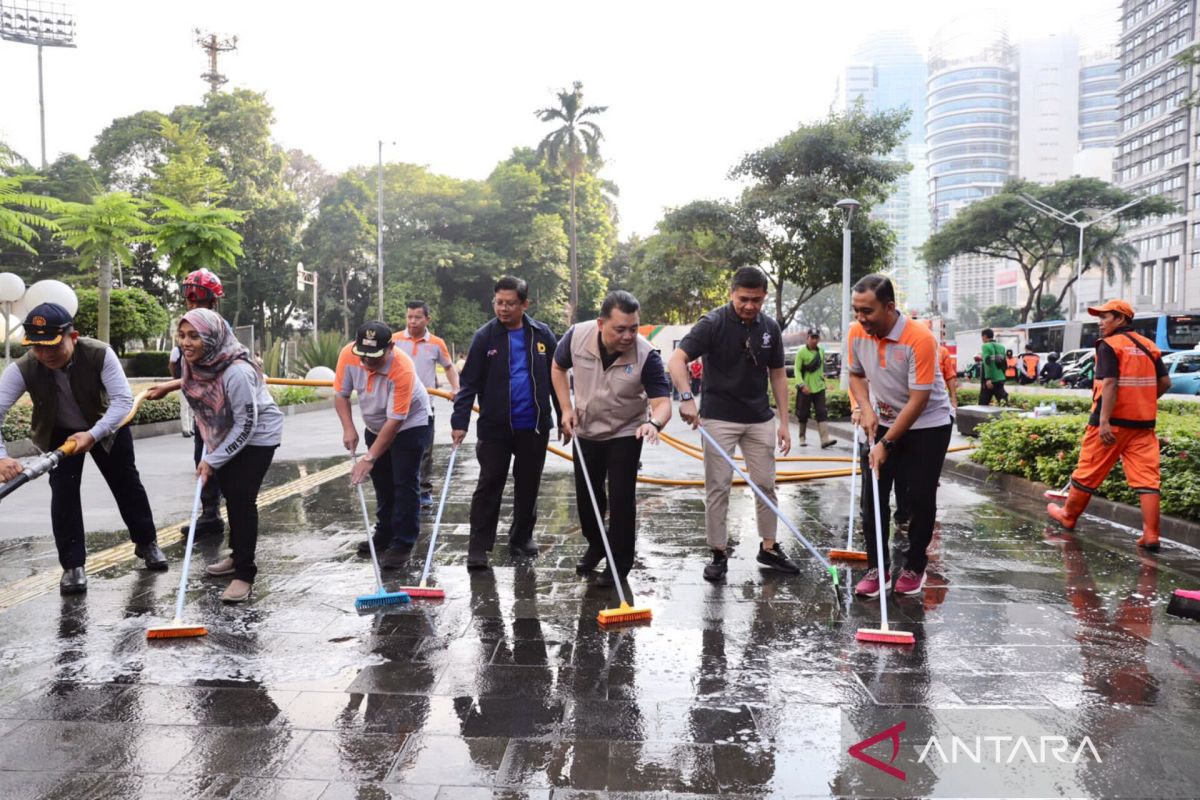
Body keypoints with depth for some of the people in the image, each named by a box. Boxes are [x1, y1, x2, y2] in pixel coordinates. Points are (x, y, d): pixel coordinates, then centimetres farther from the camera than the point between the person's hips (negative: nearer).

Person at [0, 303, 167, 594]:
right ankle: (72, 564, 4)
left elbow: (123, 399, -35)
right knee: (63, 492, -10)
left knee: (127, 484, 10)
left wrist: (93, 435, -47)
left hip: (106, 427, 0)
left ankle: (147, 543, 30)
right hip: (59, 433, 1)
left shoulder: (100, 354, -35)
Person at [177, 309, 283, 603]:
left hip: (258, 434, -8)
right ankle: (238, 555, 34)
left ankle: (244, 574, -4)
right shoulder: (193, 361, -13)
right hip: (228, 432, 8)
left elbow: (246, 425, -29)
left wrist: (213, 461, -24)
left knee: (242, 498, -12)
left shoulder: (237, 372, -35)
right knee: (229, 492, 17)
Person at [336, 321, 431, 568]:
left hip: (409, 424, -6)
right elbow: (341, 394, -7)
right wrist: (348, 428, -19)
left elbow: (395, 420, -34)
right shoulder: (348, 355, -22)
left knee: (405, 484, -9)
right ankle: (384, 534, 29)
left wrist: (369, 458, -32)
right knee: (381, 482, 14)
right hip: (374, 425, 6)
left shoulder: (402, 369, -37)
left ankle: (403, 544, -1)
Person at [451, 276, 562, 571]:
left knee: (528, 486, 12)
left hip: (534, 426, 2)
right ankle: (479, 547, 6)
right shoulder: (484, 336, -5)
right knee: (489, 486, 0)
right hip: (494, 426, -2)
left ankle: (522, 538, 28)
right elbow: (469, 383, -6)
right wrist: (460, 421, -15)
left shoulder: (542, 334, 1)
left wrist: (564, 417, 7)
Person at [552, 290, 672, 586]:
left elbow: (662, 401, -30)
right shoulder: (577, 335, -20)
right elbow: (558, 367, 0)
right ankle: (595, 545, 39)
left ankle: (620, 563, 13)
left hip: (625, 433, -3)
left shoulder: (646, 355, -28)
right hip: (585, 431, 3)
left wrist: (654, 423, -52)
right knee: (586, 494, 14)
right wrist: (566, 407, -8)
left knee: (621, 498, -4)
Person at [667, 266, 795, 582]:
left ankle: (769, 547, 24)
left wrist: (783, 422, 5)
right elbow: (676, 360, -21)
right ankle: (719, 553, 11)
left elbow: (778, 375, 9)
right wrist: (687, 398, -37)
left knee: (766, 484, 10)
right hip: (719, 418, -4)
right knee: (718, 487, 0)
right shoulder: (712, 323, -13)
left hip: (760, 419, 4)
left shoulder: (770, 328, 2)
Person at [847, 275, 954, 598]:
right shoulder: (857, 333, -11)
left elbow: (918, 401, -25)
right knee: (872, 496, 1)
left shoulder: (920, 339, -28)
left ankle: (915, 567, 18)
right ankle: (877, 567, 11)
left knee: (921, 498, 0)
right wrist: (866, 409, -9)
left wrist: (886, 443, -23)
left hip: (928, 425, -5)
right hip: (883, 422, 5)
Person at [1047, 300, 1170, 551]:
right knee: (1147, 478, 2)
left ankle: (1068, 515, 26)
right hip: (1143, 423, 5)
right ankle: (1151, 535, -2)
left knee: (1088, 472, 10)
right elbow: (1165, 382, 10)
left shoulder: (1109, 345, -9)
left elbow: (1109, 383, -19)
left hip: (1112, 422, -5)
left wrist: (1104, 421, -23)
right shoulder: (1149, 346, 10)